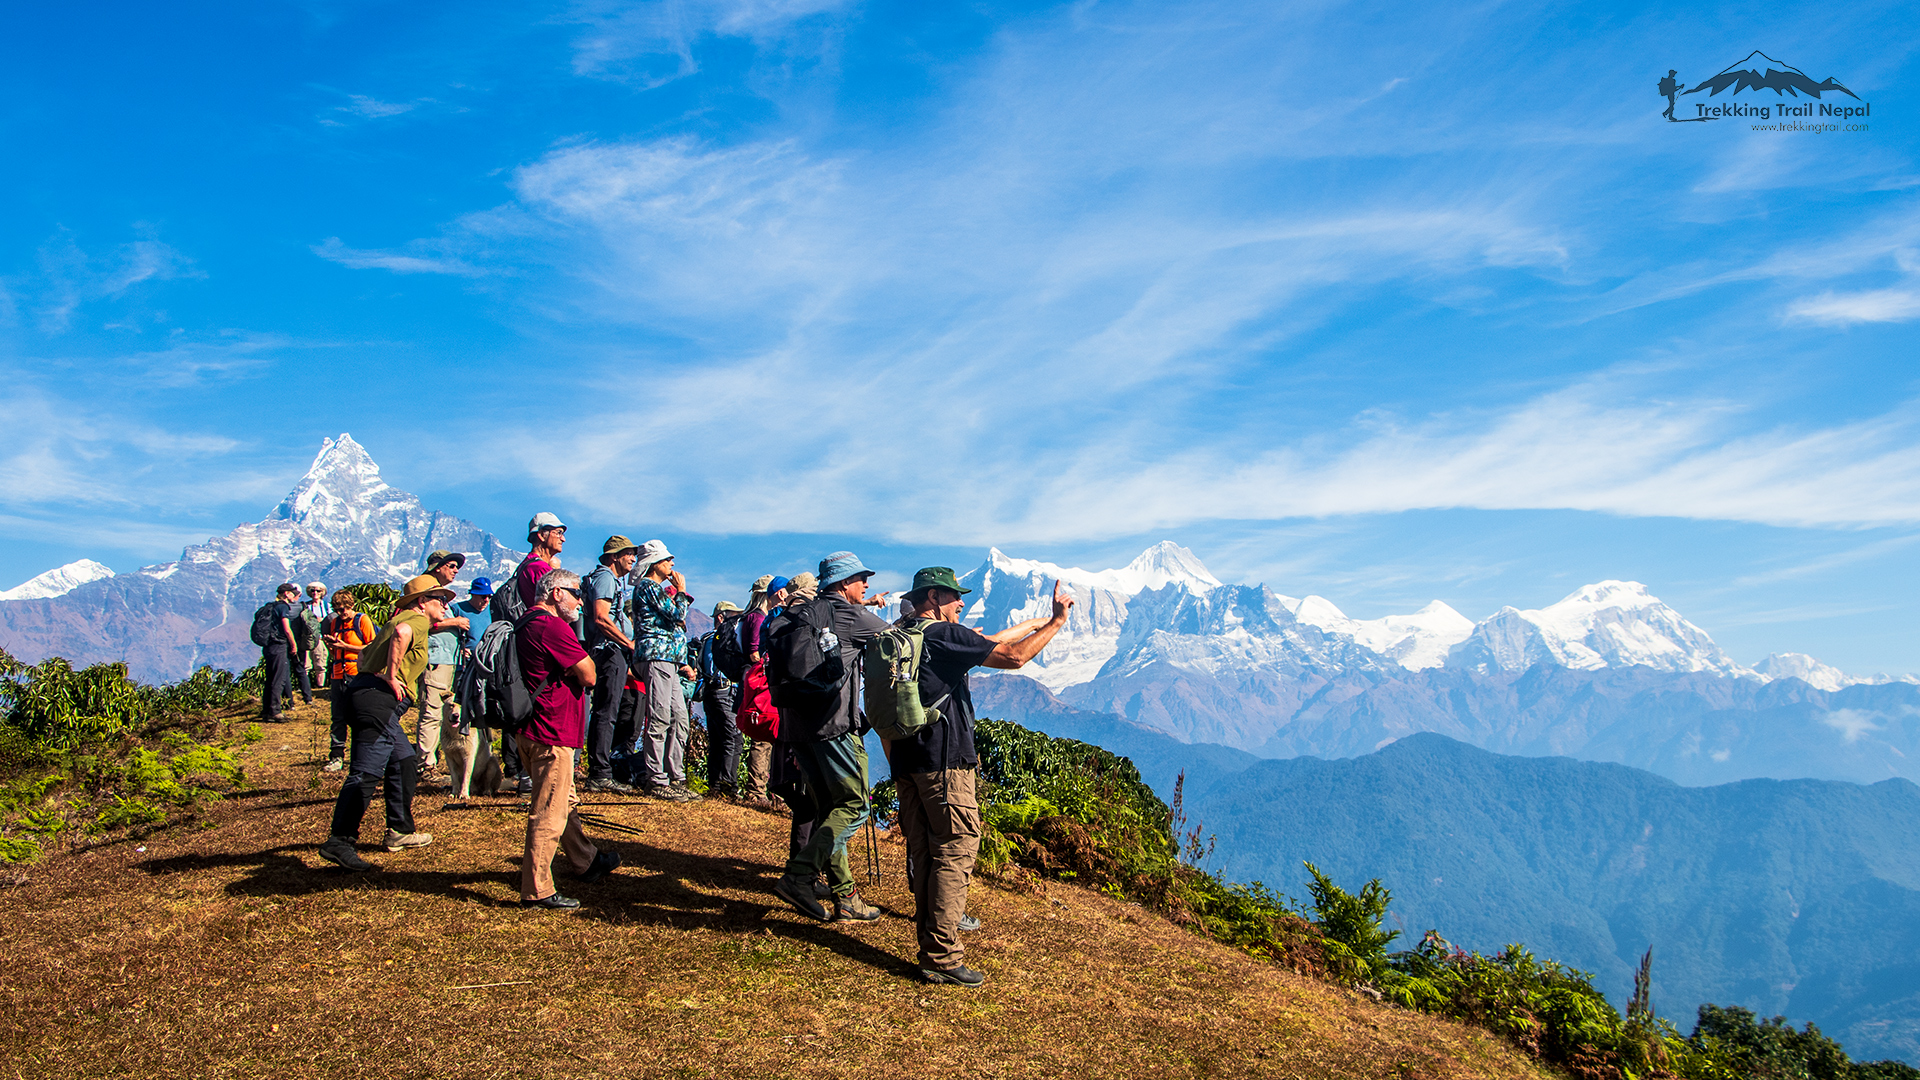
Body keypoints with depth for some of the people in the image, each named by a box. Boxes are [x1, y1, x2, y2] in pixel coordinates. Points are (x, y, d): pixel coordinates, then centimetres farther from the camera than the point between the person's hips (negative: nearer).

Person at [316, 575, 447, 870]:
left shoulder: (401, 619, 27)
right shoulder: (418, 620, -3)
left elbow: (364, 654, 35)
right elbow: (401, 632, -29)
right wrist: (391, 676, -21)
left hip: (365, 693, 11)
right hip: (380, 700, -11)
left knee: (405, 762, 16)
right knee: (366, 773, -13)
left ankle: (400, 831, 21)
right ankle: (339, 841, -15)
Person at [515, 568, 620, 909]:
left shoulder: (526, 623, 15)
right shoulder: (552, 626, -19)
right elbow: (589, 676, -17)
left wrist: (574, 668, 3)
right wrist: (585, 662, 0)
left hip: (532, 729, 11)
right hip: (551, 734, -11)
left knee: (566, 803, 22)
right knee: (549, 813, -4)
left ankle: (588, 862, 36)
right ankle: (536, 891, 2)